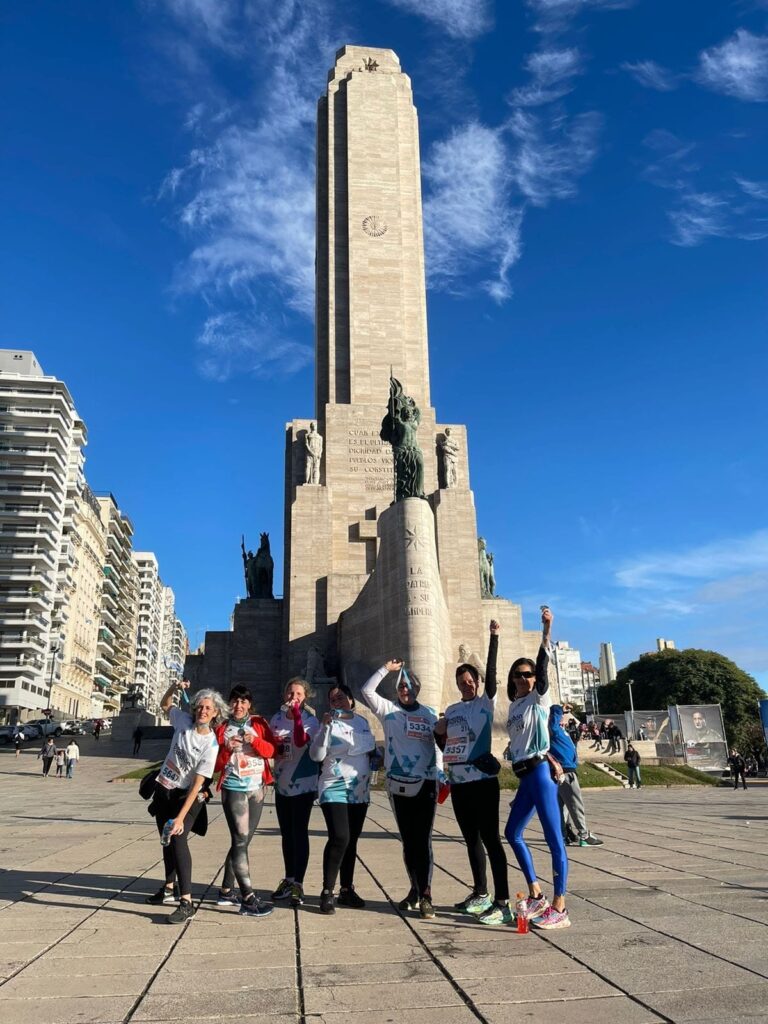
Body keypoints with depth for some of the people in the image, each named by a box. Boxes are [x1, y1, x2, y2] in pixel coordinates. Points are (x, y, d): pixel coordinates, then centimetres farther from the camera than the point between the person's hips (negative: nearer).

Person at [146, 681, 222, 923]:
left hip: (186, 795, -6)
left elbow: (197, 785, -24)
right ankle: (169, 888, 38)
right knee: (166, 840, 18)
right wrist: (174, 687, -7)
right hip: (163, 789, 6)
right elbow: (164, 705, 13)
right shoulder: (184, 721, -9)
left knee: (178, 839, -23)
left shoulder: (211, 744, -22)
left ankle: (186, 902, -23)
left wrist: (181, 817, -29)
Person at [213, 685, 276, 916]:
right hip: (233, 789, -3)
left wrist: (255, 741, -17)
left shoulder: (259, 723, 8)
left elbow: (272, 750, -1)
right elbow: (216, 765, 2)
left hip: (257, 789, 4)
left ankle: (226, 891, 24)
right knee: (240, 840, -11)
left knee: (241, 840, 11)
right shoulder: (222, 729, 4)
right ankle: (248, 899, -12)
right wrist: (227, 749, -15)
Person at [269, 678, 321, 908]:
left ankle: (298, 884, 3)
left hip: (303, 785, -5)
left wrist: (296, 713, -34)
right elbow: (269, 748, 15)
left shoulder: (310, 720, -10)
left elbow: (301, 741, -30)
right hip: (282, 784, 5)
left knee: (299, 833, -4)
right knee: (286, 834, 14)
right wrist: (273, 747, -7)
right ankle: (288, 880, 26)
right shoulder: (276, 719, 5)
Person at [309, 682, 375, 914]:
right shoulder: (329, 724, -6)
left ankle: (347, 889, 20)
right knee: (339, 838, -16)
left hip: (359, 791, 5)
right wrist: (325, 727, -27)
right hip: (334, 790, -5)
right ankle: (327, 893, -8)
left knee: (351, 840, 10)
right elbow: (316, 755, -19)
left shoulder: (362, 722, 9)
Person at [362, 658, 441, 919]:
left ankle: (425, 895, -2)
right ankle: (415, 889, 22)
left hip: (426, 784, -1)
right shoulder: (388, 710, 4)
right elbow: (367, 690, -8)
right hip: (398, 784, 1)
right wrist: (387, 668, -9)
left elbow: (438, 746, 9)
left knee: (423, 840, -4)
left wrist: (441, 776, 4)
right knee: (408, 840, 9)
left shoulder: (430, 714, 6)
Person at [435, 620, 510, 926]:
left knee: (490, 838, -7)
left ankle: (502, 903, -6)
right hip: (458, 782, 7)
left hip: (482, 780, -6)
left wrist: (494, 637, -18)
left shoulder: (486, 703, -1)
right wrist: (438, 732, 2)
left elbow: (491, 671, -14)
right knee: (471, 839, 15)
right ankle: (481, 893, 27)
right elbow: (444, 744, 23)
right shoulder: (451, 710, 14)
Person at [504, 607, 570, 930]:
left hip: (540, 773, -9)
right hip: (525, 776, 9)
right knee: (513, 833, 16)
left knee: (554, 838, -6)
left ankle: (559, 908, -3)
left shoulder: (539, 698, -4)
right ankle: (536, 895, 25)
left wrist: (546, 631, -33)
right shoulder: (514, 705, 15)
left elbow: (543, 667, -19)